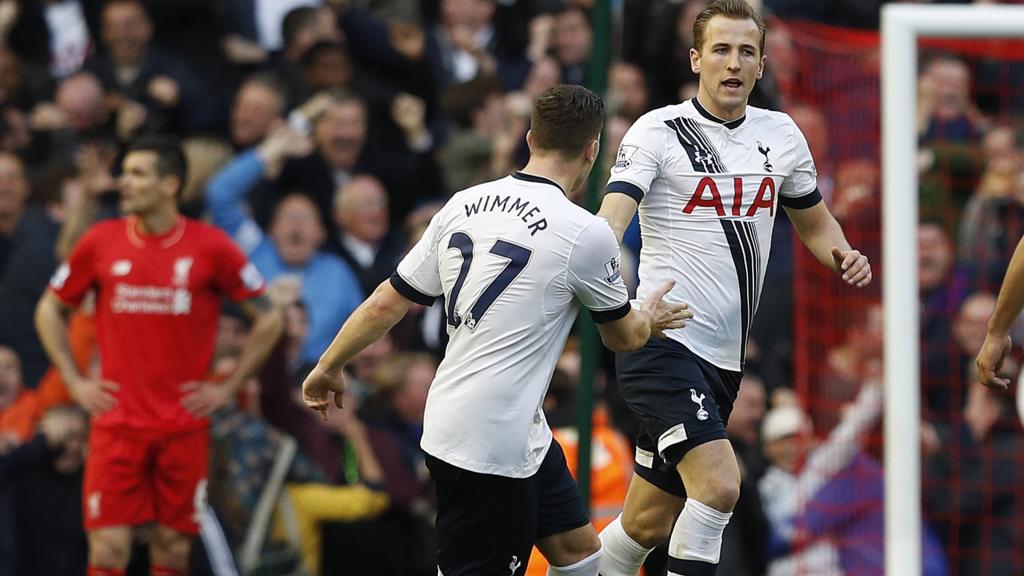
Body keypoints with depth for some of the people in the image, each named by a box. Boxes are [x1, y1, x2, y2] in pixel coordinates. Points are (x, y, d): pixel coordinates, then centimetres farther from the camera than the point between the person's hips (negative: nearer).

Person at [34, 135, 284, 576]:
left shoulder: (210, 247, -2)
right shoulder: (100, 242, 2)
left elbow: (268, 320, 5)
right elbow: (50, 311, 15)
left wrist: (228, 388, 0)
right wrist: (75, 382, 5)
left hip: (185, 423, 0)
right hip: (117, 420, 0)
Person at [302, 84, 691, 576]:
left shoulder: (463, 205, 4)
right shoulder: (587, 234, -13)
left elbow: (387, 303, 7)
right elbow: (622, 336, 5)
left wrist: (330, 366, 21)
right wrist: (648, 318, 29)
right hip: (491, 446, -8)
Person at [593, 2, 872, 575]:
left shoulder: (781, 135, 11)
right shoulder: (659, 131, -7)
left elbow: (814, 222, 25)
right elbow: (612, 217, -20)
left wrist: (843, 255, 3)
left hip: (724, 357, 6)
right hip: (663, 344, -6)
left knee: (649, 521, 10)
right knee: (719, 485, -24)